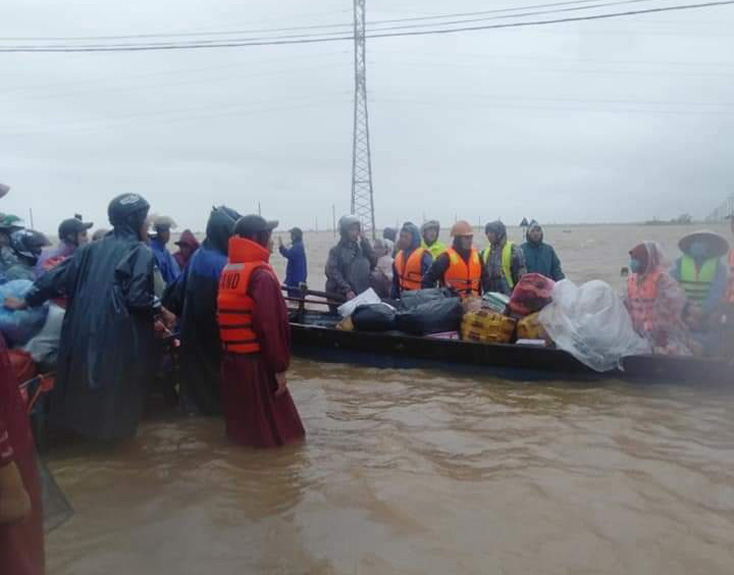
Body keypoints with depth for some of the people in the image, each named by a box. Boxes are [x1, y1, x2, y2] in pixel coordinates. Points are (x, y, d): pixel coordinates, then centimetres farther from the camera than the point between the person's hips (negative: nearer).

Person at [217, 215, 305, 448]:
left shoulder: (227, 271, 9)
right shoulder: (261, 275, -17)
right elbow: (270, 325, -22)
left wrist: (230, 348, 19)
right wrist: (280, 366, -17)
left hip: (231, 357, 8)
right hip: (256, 360, -8)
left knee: (243, 416, 19)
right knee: (270, 420, 4)